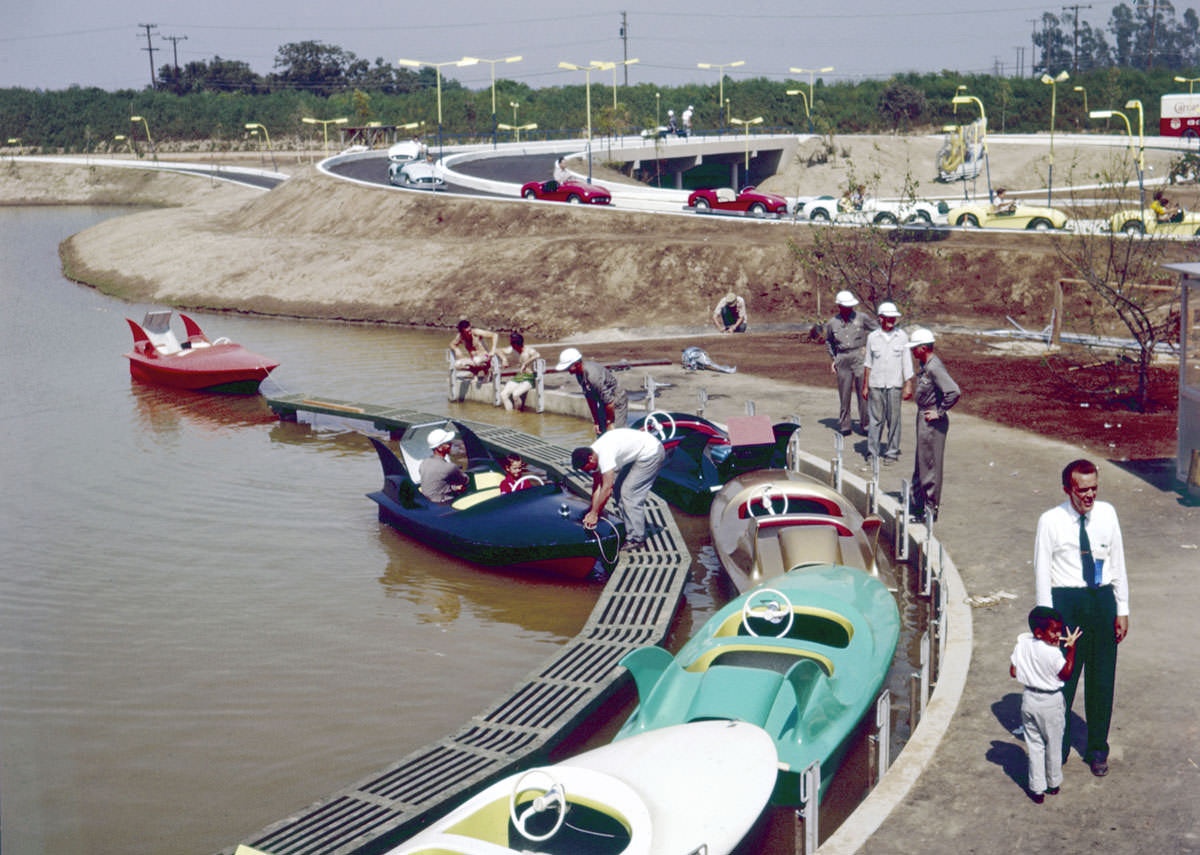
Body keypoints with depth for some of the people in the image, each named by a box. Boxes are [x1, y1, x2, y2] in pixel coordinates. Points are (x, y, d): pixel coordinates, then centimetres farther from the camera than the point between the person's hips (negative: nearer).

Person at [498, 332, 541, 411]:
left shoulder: (528, 350, -14)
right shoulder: (512, 350, 6)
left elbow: (538, 355, -36)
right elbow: (501, 351, 21)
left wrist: (525, 363, -36)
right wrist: (504, 359, 0)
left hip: (529, 378, -7)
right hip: (517, 377, 7)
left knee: (515, 394, -30)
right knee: (503, 394, -14)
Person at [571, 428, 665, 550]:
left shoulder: (604, 454, -30)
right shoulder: (594, 455, -2)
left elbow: (606, 488, -29)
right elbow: (597, 487, 5)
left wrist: (594, 513, -22)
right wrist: (592, 512, 0)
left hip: (651, 453, -10)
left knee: (629, 493, -12)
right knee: (617, 489, 9)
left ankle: (635, 539, -6)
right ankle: (628, 530, 18)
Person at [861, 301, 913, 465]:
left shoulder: (902, 336, 3)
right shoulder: (872, 337, 4)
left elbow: (907, 363, 4)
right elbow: (868, 363, 10)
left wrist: (908, 385, -1)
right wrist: (865, 386, 8)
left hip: (894, 385, 0)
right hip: (875, 385, 0)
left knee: (893, 420, 2)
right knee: (875, 419, 0)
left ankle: (892, 453, 12)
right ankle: (872, 453, 7)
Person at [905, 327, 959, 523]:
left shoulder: (934, 368, -22)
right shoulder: (924, 365, 8)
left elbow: (954, 392, -31)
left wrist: (939, 412, -21)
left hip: (933, 422, -10)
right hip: (923, 418, 10)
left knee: (930, 465, -1)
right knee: (921, 463, 18)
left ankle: (930, 509, 8)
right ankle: (918, 503, 30)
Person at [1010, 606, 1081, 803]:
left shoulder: (1021, 645, -7)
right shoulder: (1052, 653, -24)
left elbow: (1013, 672, 0)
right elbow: (1066, 674, -13)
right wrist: (1071, 648, -15)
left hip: (1029, 700, 4)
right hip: (1050, 703, -4)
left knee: (1034, 745, 12)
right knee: (1053, 746, 16)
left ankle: (1037, 788, 16)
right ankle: (1053, 784, 32)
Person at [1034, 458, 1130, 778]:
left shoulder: (1107, 514, 4)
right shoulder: (1051, 521, -6)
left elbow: (1118, 563, 9)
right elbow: (1042, 572, -5)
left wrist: (1122, 610, 6)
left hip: (1103, 600, 3)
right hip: (1066, 601, -3)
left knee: (1102, 679, 11)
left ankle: (1097, 749, 29)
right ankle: (1057, 748, 22)